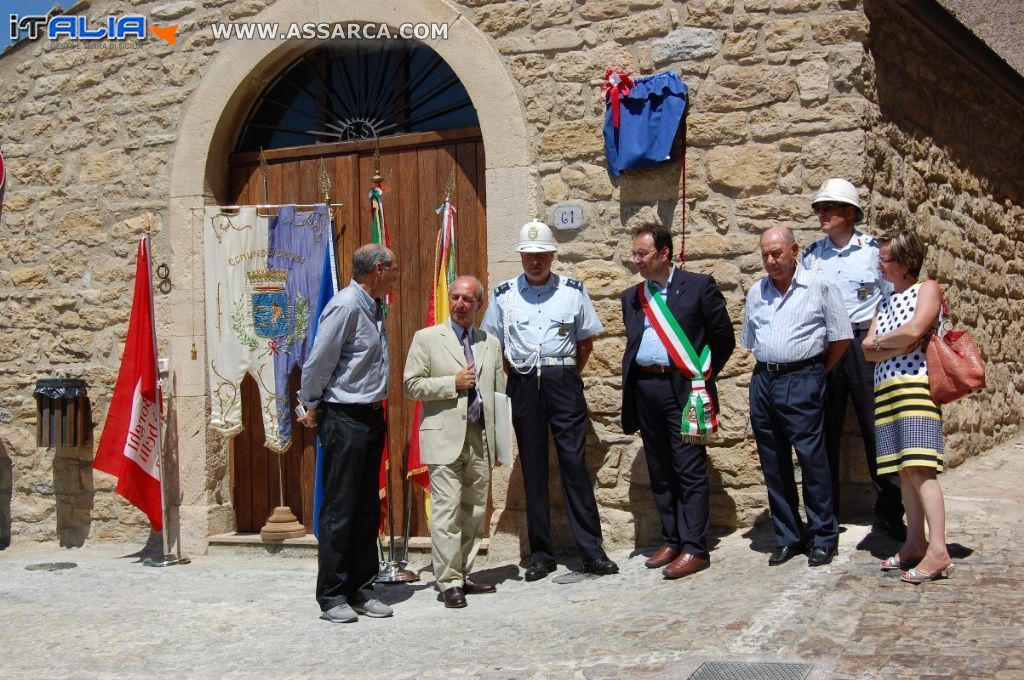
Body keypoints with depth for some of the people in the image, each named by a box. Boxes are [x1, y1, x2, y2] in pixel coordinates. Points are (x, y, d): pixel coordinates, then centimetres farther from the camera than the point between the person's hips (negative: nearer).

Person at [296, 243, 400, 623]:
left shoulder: (374, 306, 13)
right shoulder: (346, 306, -16)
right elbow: (318, 362, -14)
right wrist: (311, 407, -4)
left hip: (371, 417, 9)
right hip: (344, 418, -9)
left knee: (367, 509, 12)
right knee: (339, 509, -3)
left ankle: (361, 590, 20)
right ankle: (332, 596, 5)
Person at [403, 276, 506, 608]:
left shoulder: (491, 343, 15)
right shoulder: (427, 338, 3)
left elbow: (499, 392, 16)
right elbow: (412, 385, -2)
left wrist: (500, 441, 11)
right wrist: (453, 383, -11)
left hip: (480, 439, 5)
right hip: (445, 439, -4)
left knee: (475, 512, 8)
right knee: (447, 514, -7)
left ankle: (464, 577, 17)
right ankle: (449, 582, -2)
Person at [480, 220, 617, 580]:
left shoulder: (572, 290, 7)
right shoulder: (503, 295, 7)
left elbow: (586, 340, 12)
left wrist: (568, 376, 5)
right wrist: (514, 377, 4)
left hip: (564, 382, -1)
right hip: (523, 385, 1)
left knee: (574, 463, -5)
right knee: (533, 469, 5)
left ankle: (591, 550, 1)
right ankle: (540, 553, 13)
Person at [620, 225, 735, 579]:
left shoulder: (699, 286, -1)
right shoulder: (631, 297, 14)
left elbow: (724, 337, 2)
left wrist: (702, 376, 2)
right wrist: (632, 384, 11)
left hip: (683, 388, -5)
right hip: (644, 389, 6)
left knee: (690, 470, -5)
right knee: (659, 471, 10)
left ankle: (694, 549, -1)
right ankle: (671, 541, 19)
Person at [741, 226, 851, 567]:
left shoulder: (819, 287, 0)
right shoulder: (756, 292, 14)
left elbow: (841, 338, 1)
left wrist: (816, 373, 5)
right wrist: (768, 368, 14)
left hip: (801, 379, -5)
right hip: (762, 380, 5)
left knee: (811, 458, -7)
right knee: (774, 464, 8)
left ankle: (823, 538, 3)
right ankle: (788, 536, 17)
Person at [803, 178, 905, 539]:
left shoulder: (873, 249, 0)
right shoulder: (812, 254, 9)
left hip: (865, 344, -3)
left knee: (877, 428, -1)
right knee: (825, 431, 7)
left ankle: (889, 510, 11)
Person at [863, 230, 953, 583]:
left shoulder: (928, 289, 2)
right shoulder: (886, 302, 22)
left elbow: (913, 331, -16)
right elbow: (868, 351, 12)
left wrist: (879, 341, 0)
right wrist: (897, 345, -6)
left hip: (916, 386, -7)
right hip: (886, 391, 7)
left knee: (919, 467, -15)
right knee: (903, 469, 6)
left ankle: (938, 551, -17)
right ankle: (915, 543, 11)